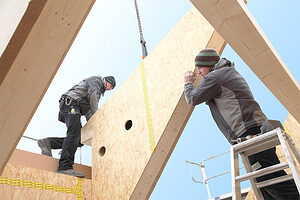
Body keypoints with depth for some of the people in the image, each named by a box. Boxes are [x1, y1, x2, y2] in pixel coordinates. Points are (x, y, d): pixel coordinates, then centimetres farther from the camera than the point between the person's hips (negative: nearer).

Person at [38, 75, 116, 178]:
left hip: (74, 109, 10)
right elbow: (92, 94, -9)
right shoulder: (96, 79, 9)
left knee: (80, 140, -4)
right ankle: (65, 167, -37)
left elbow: (88, 109, 29)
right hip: (70, 102, -10)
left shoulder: (99, 91, 35)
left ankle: (48, 143, -8)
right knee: (74, 133, -27)